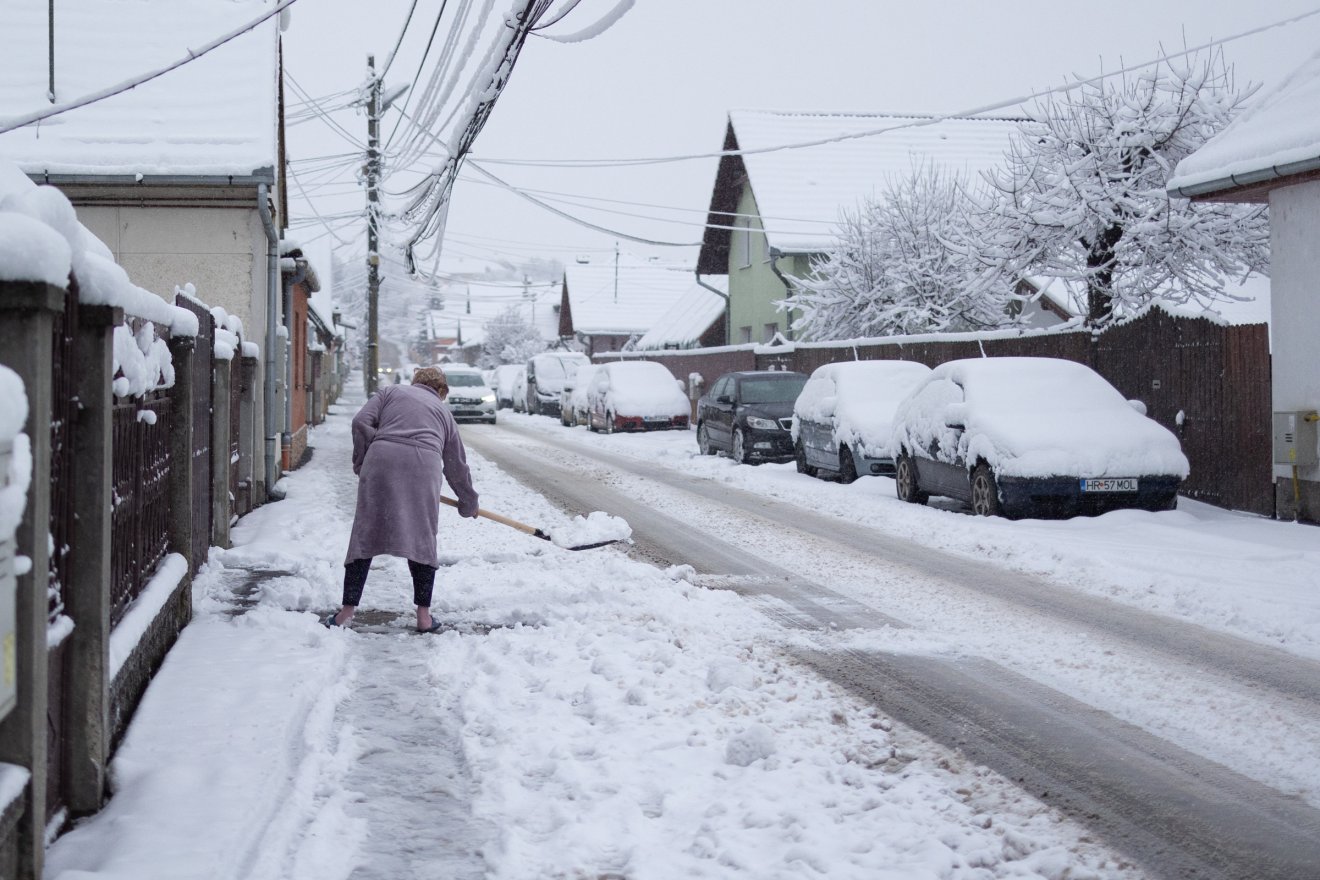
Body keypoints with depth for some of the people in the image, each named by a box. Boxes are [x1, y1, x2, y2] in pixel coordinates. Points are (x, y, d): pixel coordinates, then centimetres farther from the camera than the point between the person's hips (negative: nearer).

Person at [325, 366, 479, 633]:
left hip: (382, 460, -1)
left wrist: (361, 462, 17)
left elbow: (361, 423, 8)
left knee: (366, 534, 6)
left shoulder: (390, 391, 26)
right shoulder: (443, 411, 30)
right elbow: (457, 466, 34)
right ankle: (424, 615, 13)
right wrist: (468, 503, 46)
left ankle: (347, 610, 6)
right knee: (423, 539, 13)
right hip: (424, 467, 1)